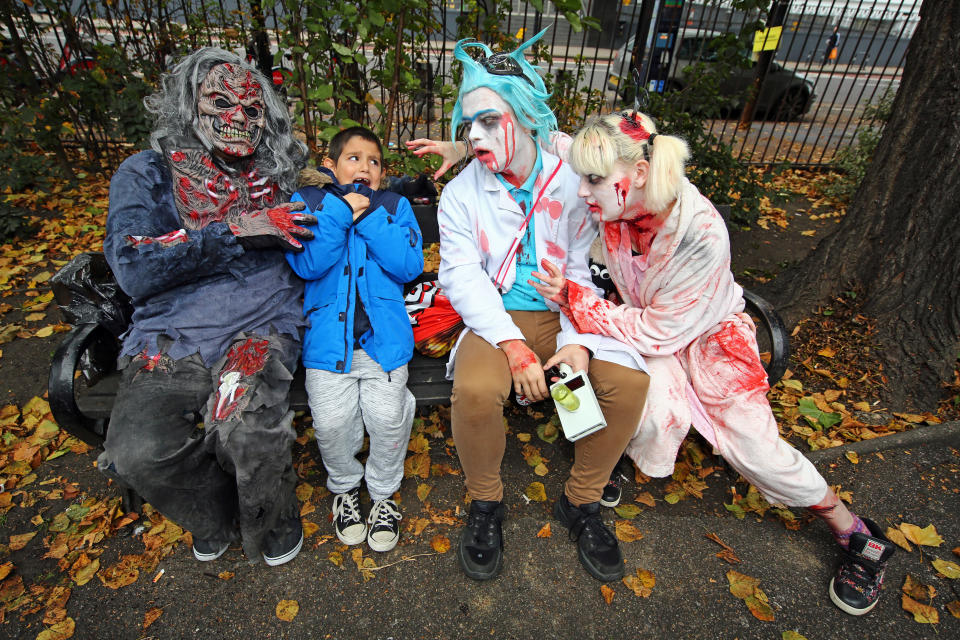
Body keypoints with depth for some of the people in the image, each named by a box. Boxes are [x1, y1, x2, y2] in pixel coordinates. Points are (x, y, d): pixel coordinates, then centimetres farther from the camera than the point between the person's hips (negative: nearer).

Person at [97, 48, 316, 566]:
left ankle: (273, 521, 5)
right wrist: (236, 230, -13)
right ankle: (217, 515, 10)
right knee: (138, 452, -23)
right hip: (169, 336, 1)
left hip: (262, 329, 0)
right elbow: (134, 270, -9)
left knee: (248, 431, -28)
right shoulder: (147, 174, 7)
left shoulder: (278, 177, 14)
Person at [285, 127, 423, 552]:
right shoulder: (306, 202, 9)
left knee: (387, 416, -13)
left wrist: (367, 217, -9)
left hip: (384, 334, 0)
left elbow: (410, 265, -5)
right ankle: (345, 486, 23)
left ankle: (383, 492, 18)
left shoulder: (395, 206, 11)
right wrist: (341, 210, -12)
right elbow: (307, 265, -8)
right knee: (331, 420, -11)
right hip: (328, 334, 0)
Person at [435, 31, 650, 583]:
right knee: (475, 390, -31)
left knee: (629, 380, -21)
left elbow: (582, 271, 0)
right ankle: (486, 503, 1)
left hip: (562, 315, 2)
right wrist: (513, 345, -23)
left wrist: (578, 340, -17)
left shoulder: (571, 183, 2)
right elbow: (464, 278, -10)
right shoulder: (461, 194, 0)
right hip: (497, 319, -1)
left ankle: (582, 502, 4)